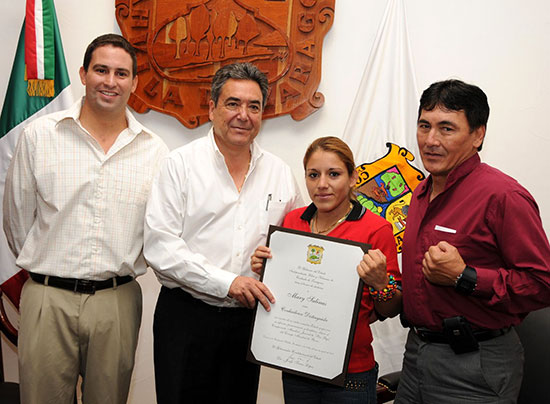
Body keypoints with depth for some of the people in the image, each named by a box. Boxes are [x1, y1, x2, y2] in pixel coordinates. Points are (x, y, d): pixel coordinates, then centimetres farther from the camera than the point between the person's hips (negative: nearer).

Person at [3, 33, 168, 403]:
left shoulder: (154, 150, 1)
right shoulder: (39, 135, -1)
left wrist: (119, 274, 10)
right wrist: (43, 266, 11)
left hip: (118, 301, 1)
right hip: (48, 300, -1)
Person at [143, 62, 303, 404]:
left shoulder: (280, 173, 6)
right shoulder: (182, 164, -5)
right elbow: (159, 246, -12)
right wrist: (226, 282, -18)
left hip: (248, 320, 3)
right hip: (185, 315, -3)